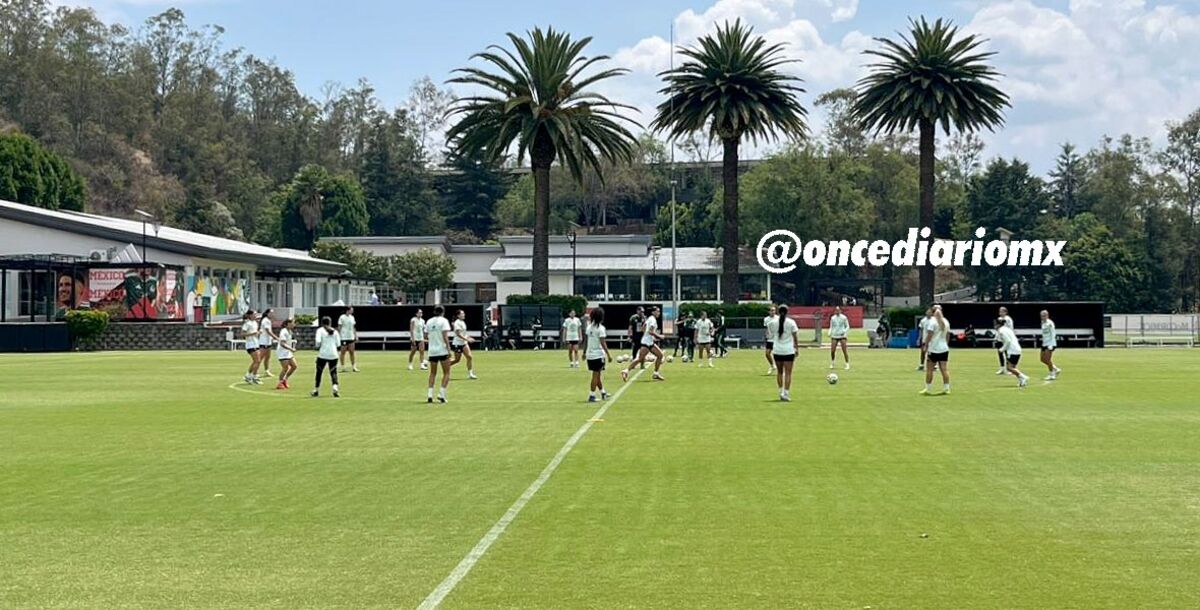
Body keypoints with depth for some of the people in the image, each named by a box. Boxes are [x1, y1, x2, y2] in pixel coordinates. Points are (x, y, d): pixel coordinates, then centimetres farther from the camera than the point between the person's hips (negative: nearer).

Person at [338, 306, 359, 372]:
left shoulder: (352, 317, 11)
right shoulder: (342, 317, -8)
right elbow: (339, 328, -6)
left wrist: (356, 336, 13)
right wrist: (339, 336, -11)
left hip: (351, 337, 6)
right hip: (344, 338, -6)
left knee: (352, 352, 4)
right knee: (343, 352, 1)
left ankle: (353, 367, 8)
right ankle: (343, 366, 6)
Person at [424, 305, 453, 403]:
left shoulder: (429, 322, 7)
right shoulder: (444, 321, -7)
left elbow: (426, 337, 9)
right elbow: (445, 337, -14)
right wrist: (449, 349, -14)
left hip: (432, 351, 5)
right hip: (443, 350, -5)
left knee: (433, 373, 13)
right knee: (446, 373, 5)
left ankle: (430, 394, 3)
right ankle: (441, 394, -6)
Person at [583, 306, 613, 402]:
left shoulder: (589, 327, 6)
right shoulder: (601, 328, -14)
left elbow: (585, 340, 11)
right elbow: (602, 343, -18)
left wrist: (584, 352, 21)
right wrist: (608, 355, -16)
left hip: (590, 355, 7)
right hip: (598, 355, -7)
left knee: (597, 375, 19)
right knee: (596, 375, -1)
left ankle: (603, 393, 33)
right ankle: (591, 396, -1)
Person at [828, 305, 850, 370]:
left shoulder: (844, 318, -1)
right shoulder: (832, 318, 8)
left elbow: (847, 326, 4)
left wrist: (845, 332, -13)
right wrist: (829, 333, 0)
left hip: (842, 336, -3)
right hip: (834, 336, 3)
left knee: (844, 351, -8)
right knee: (832, 351, -3)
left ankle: (847, 364, -1)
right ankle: (832, 363, 15)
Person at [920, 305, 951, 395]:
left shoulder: (932, 321, -10)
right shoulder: (946, 321, 10)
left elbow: (929, 335, -14)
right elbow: (948, 335, 15)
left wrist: (926, 346, -9)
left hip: (933, 349, -6)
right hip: (944, 349, 6)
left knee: (929, 370, 2)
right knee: (945, 370, 5)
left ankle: (928, 389, 4)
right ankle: (946, 389, 5)